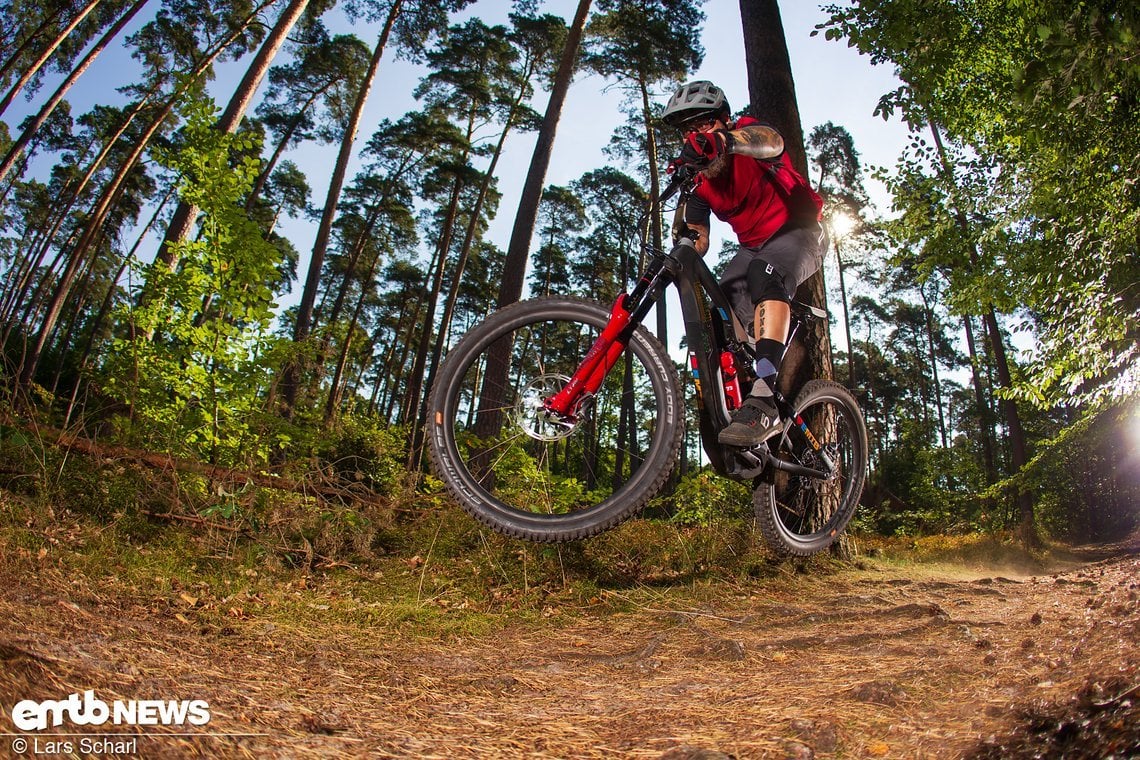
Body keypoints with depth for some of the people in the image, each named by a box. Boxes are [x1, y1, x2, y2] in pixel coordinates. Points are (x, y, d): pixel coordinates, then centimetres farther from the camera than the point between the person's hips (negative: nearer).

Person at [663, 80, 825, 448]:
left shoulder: (746, 129, -14)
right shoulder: (698, 182, 1)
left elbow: (771, 142, -41)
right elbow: (697, 240, -4)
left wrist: (722, 139, -62)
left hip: (797, 232, -7)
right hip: (754, 247, 8)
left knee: (765, 273, -38)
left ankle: (762, 403, -51)